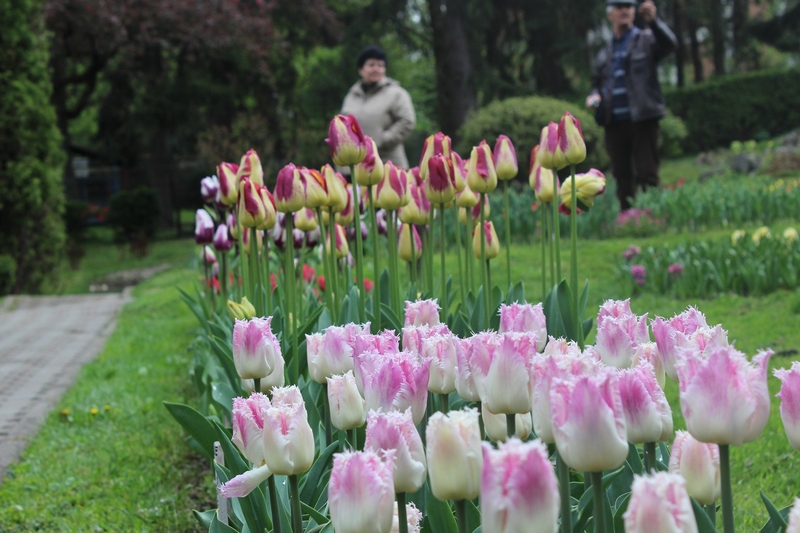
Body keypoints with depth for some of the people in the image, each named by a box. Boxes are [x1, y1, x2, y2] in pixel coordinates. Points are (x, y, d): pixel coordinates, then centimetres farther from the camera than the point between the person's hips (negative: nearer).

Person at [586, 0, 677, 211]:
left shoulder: (646, 39, 4)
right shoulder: (604, 53, 17)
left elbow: (669, 43, -16)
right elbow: (596, 83, 27)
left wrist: (653, 21, -33)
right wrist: (594, 97, 3)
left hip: (642, 120, -4)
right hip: (614, 122, 5)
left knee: (647, 175, -6)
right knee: (622, 177, 8)